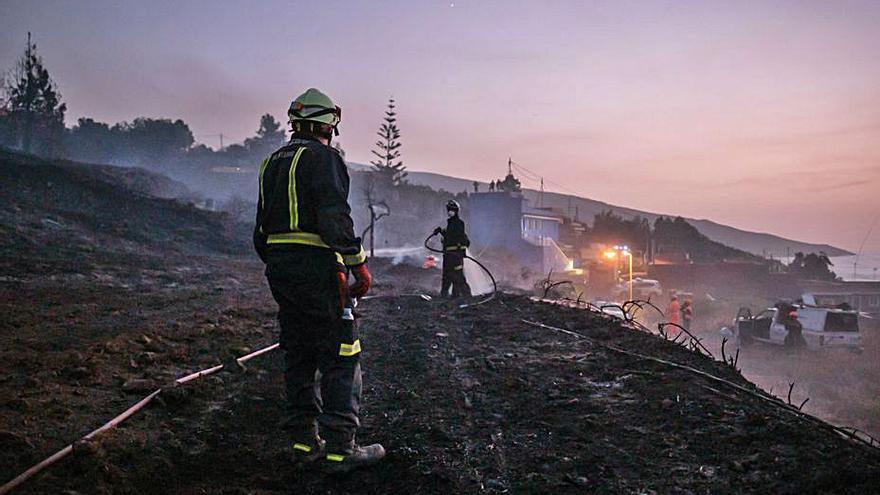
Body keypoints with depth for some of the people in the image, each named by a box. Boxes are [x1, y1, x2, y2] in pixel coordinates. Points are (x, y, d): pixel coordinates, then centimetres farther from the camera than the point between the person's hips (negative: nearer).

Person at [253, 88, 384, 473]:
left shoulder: (273, 162, 18)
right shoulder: (322, 157, -9)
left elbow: (262, 227, 21)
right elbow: (334, 216, -20)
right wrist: (359, 264, -18)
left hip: (280, 269, 9)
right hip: (318, 267, -9)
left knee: (299, 355, 14)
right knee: (341, 355, -3)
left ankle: (304, 442, 18)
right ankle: (340, 448, -3)